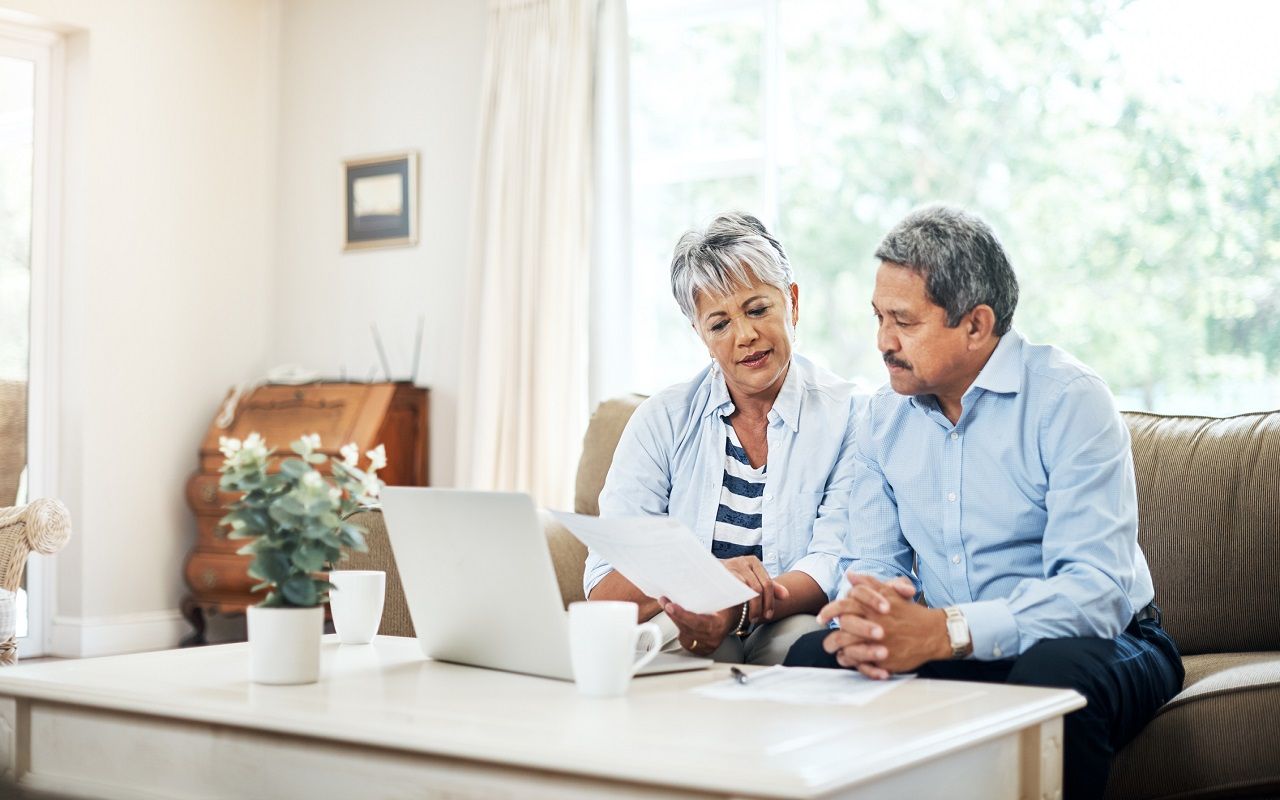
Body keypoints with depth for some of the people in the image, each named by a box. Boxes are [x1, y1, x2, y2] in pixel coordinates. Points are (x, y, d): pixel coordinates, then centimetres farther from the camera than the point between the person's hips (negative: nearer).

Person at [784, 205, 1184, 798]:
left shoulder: (1069, 399, -15)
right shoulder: (882, 420, 5)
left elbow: (1096, 591, -24)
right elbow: (876, 565, 4)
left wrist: (943, 631, -37)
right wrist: (864, 616, -23)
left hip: (1098, 643, -4)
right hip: (952, 652, 4)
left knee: (1053, 669, -38)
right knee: (813, 658, -19)